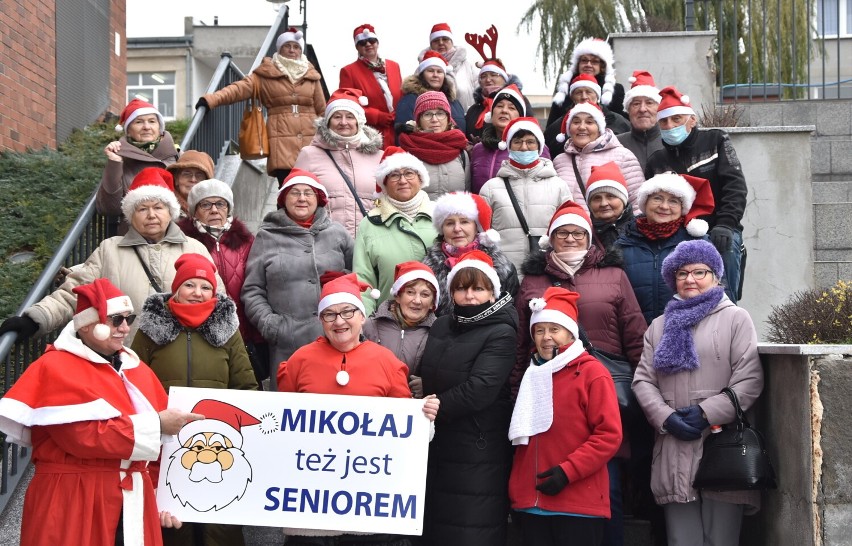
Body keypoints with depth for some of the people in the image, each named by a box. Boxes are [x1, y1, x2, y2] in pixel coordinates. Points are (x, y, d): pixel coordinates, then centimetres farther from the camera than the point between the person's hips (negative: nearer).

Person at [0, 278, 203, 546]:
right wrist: (156, 423, -15)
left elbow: (163, 441, 15)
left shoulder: (138, 370, 13)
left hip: (133, 503, 6)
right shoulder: (57, 368, -7)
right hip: (72, 501, -6)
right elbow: (84, 435, -20)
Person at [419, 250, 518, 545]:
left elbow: (480, 388, -20)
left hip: (478, 455, -7)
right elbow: (427, 378, 17)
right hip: (438, 446, 7)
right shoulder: (441, 326, 13)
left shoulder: (501, 333, -9)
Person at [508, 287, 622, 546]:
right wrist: (517, 487, 14)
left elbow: (609, 435, -11)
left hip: (579, 504, -6)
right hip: (531, 501, 6)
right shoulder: (532, 374, 15)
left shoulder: (592, 372, -5)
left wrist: (567, 471, -17)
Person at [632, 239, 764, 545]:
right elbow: (643, 380, 10)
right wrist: (667, 418, -7)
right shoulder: (660, 325, 20)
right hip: (674, 453, 3)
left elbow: (749, 380, -3)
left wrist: (707, 413, -12)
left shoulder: (736, 318, 7)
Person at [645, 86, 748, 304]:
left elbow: (735, 185, -6)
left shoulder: (715, 141, 6)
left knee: (722, 299, -21)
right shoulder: (656, 161, 14)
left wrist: (725, 224, -20)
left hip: (720, 235, -2)